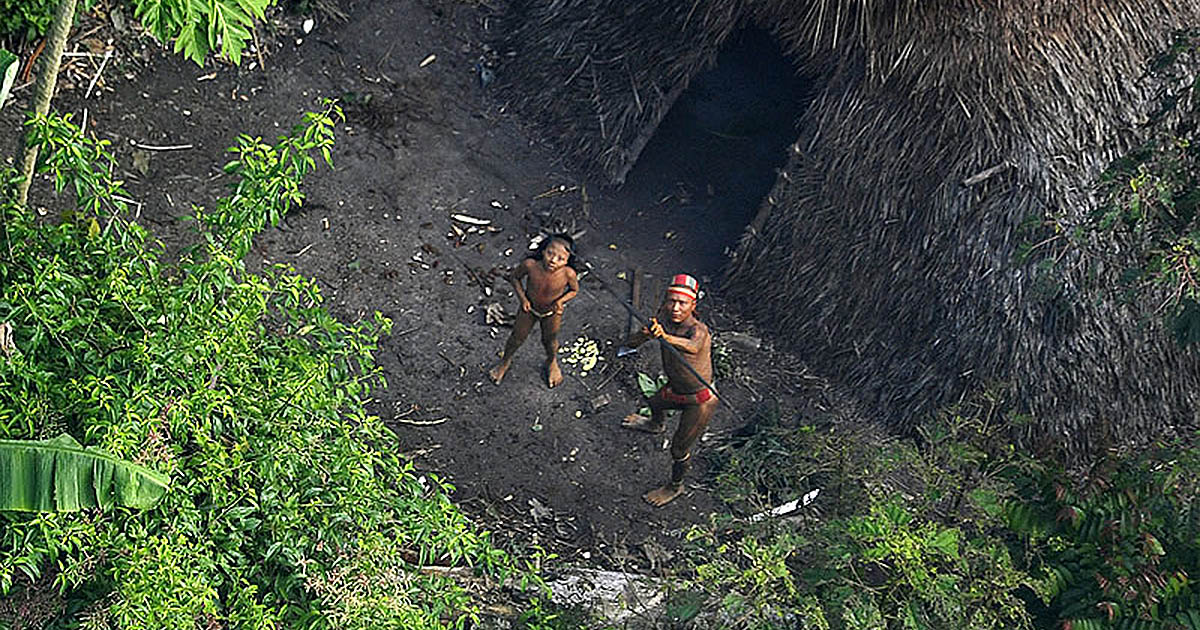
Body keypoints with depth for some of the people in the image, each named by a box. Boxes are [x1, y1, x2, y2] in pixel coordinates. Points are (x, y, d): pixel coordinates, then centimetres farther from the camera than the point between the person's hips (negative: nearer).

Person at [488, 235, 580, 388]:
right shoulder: (530, 265, -36)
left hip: (552, 312, 0)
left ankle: (552, 362, 59)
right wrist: (522, 297, -22)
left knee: (549, 340, 24)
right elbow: (514, 277, -13)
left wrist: (561, 300, -29)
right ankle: (505, 361, 52)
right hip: (529, 307, 0)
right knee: (517, 337, 21)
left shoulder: (568, 273, -36)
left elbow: (574, 290, -12)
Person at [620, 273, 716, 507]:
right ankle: (656, 425, 71)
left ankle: (675, 487, 35)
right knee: (655, 402, 35)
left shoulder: (698, 329, -36)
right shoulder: (664, 316, -17)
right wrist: (645, 334, -36)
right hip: (675, 389, 7)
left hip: (700, 401, -7)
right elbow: (631, 343, -13)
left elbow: (693, 347, -61)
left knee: (679, 449, 5)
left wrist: (665, 337, -78)